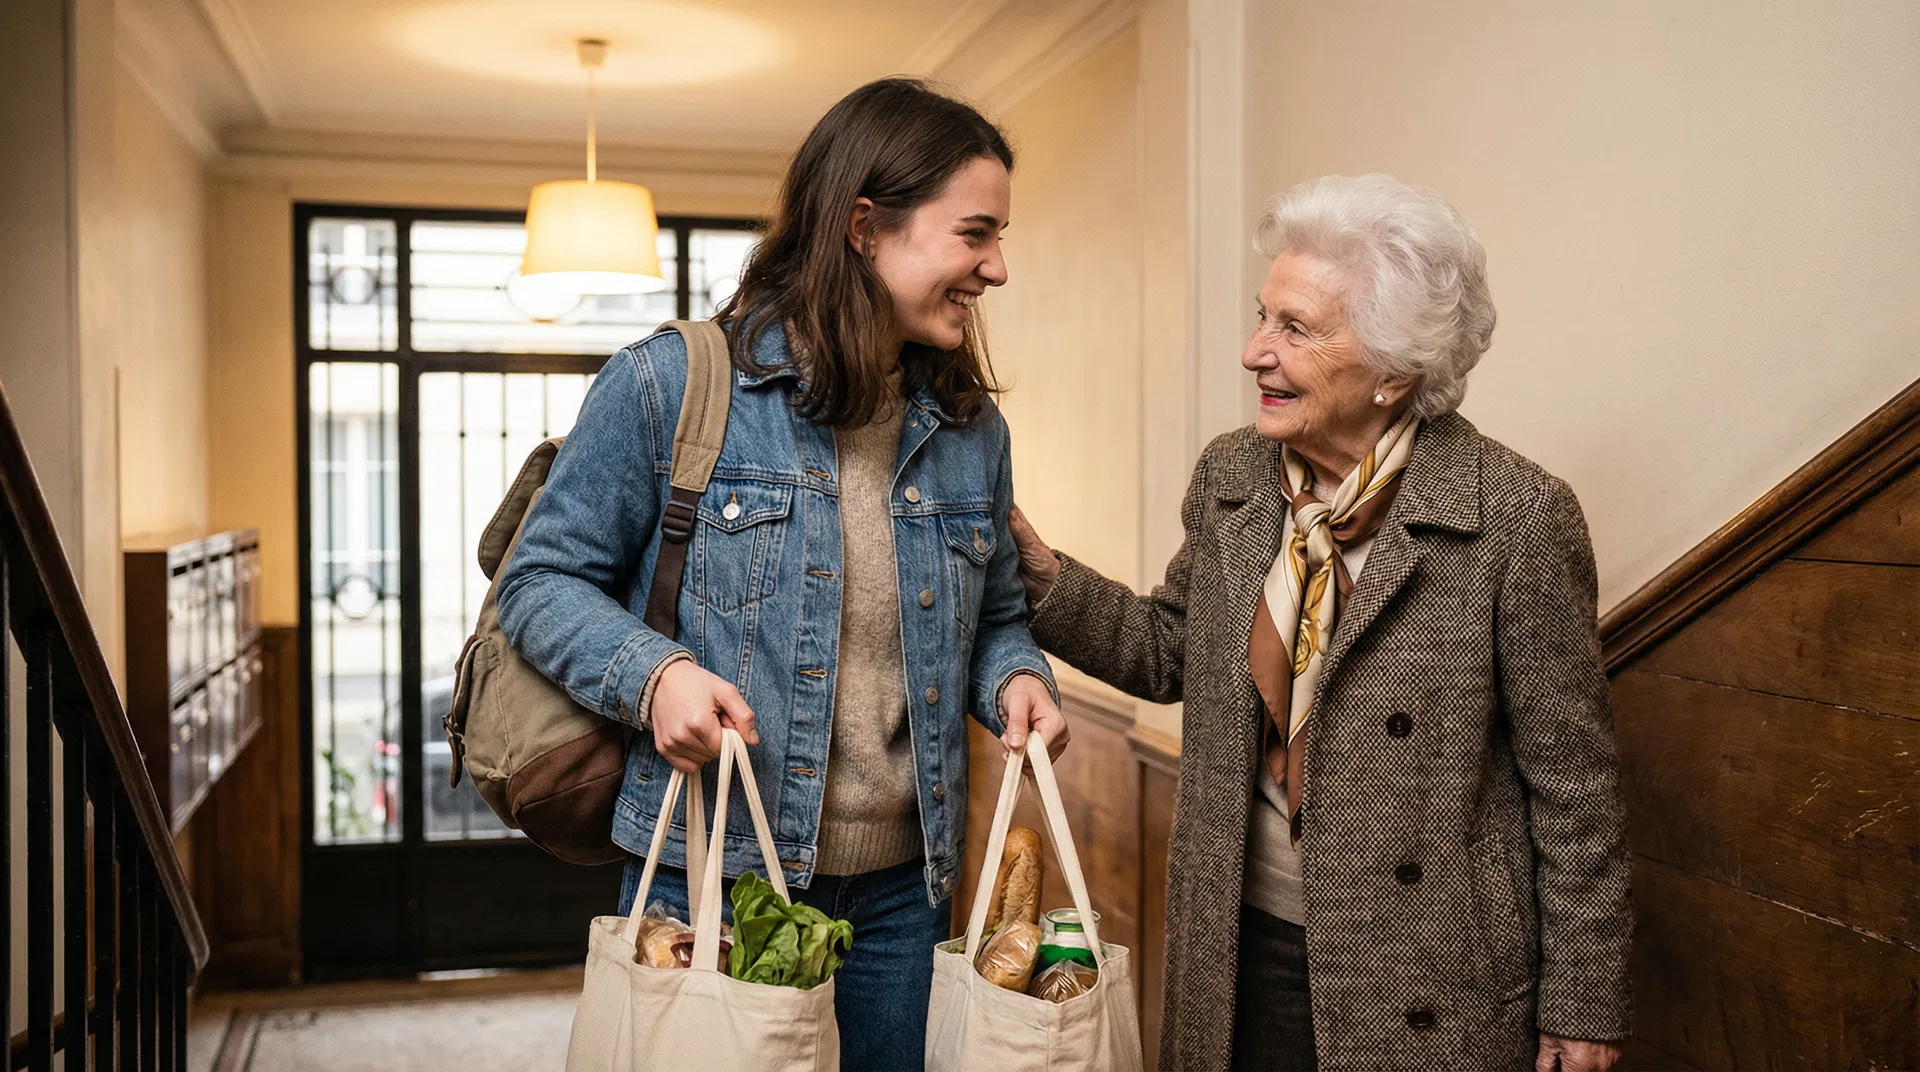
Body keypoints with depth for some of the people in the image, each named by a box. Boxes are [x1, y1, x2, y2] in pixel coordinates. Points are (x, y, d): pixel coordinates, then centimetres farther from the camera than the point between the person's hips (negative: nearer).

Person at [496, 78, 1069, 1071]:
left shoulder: (971, 427, 7)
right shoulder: (668, 386, -10)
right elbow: (543, 581, -5)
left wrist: (1016, 677, -2)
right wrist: (651, 672, -22)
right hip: (708, 880, -4)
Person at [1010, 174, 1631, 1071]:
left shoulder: (1516, 515, -16)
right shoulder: (1228, 478, -1)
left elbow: (1572, 785, -11)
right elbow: (1173, 651, 13)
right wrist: (1043, 577, -2)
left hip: (1427, 988, -4)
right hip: (1243, 952, 5)